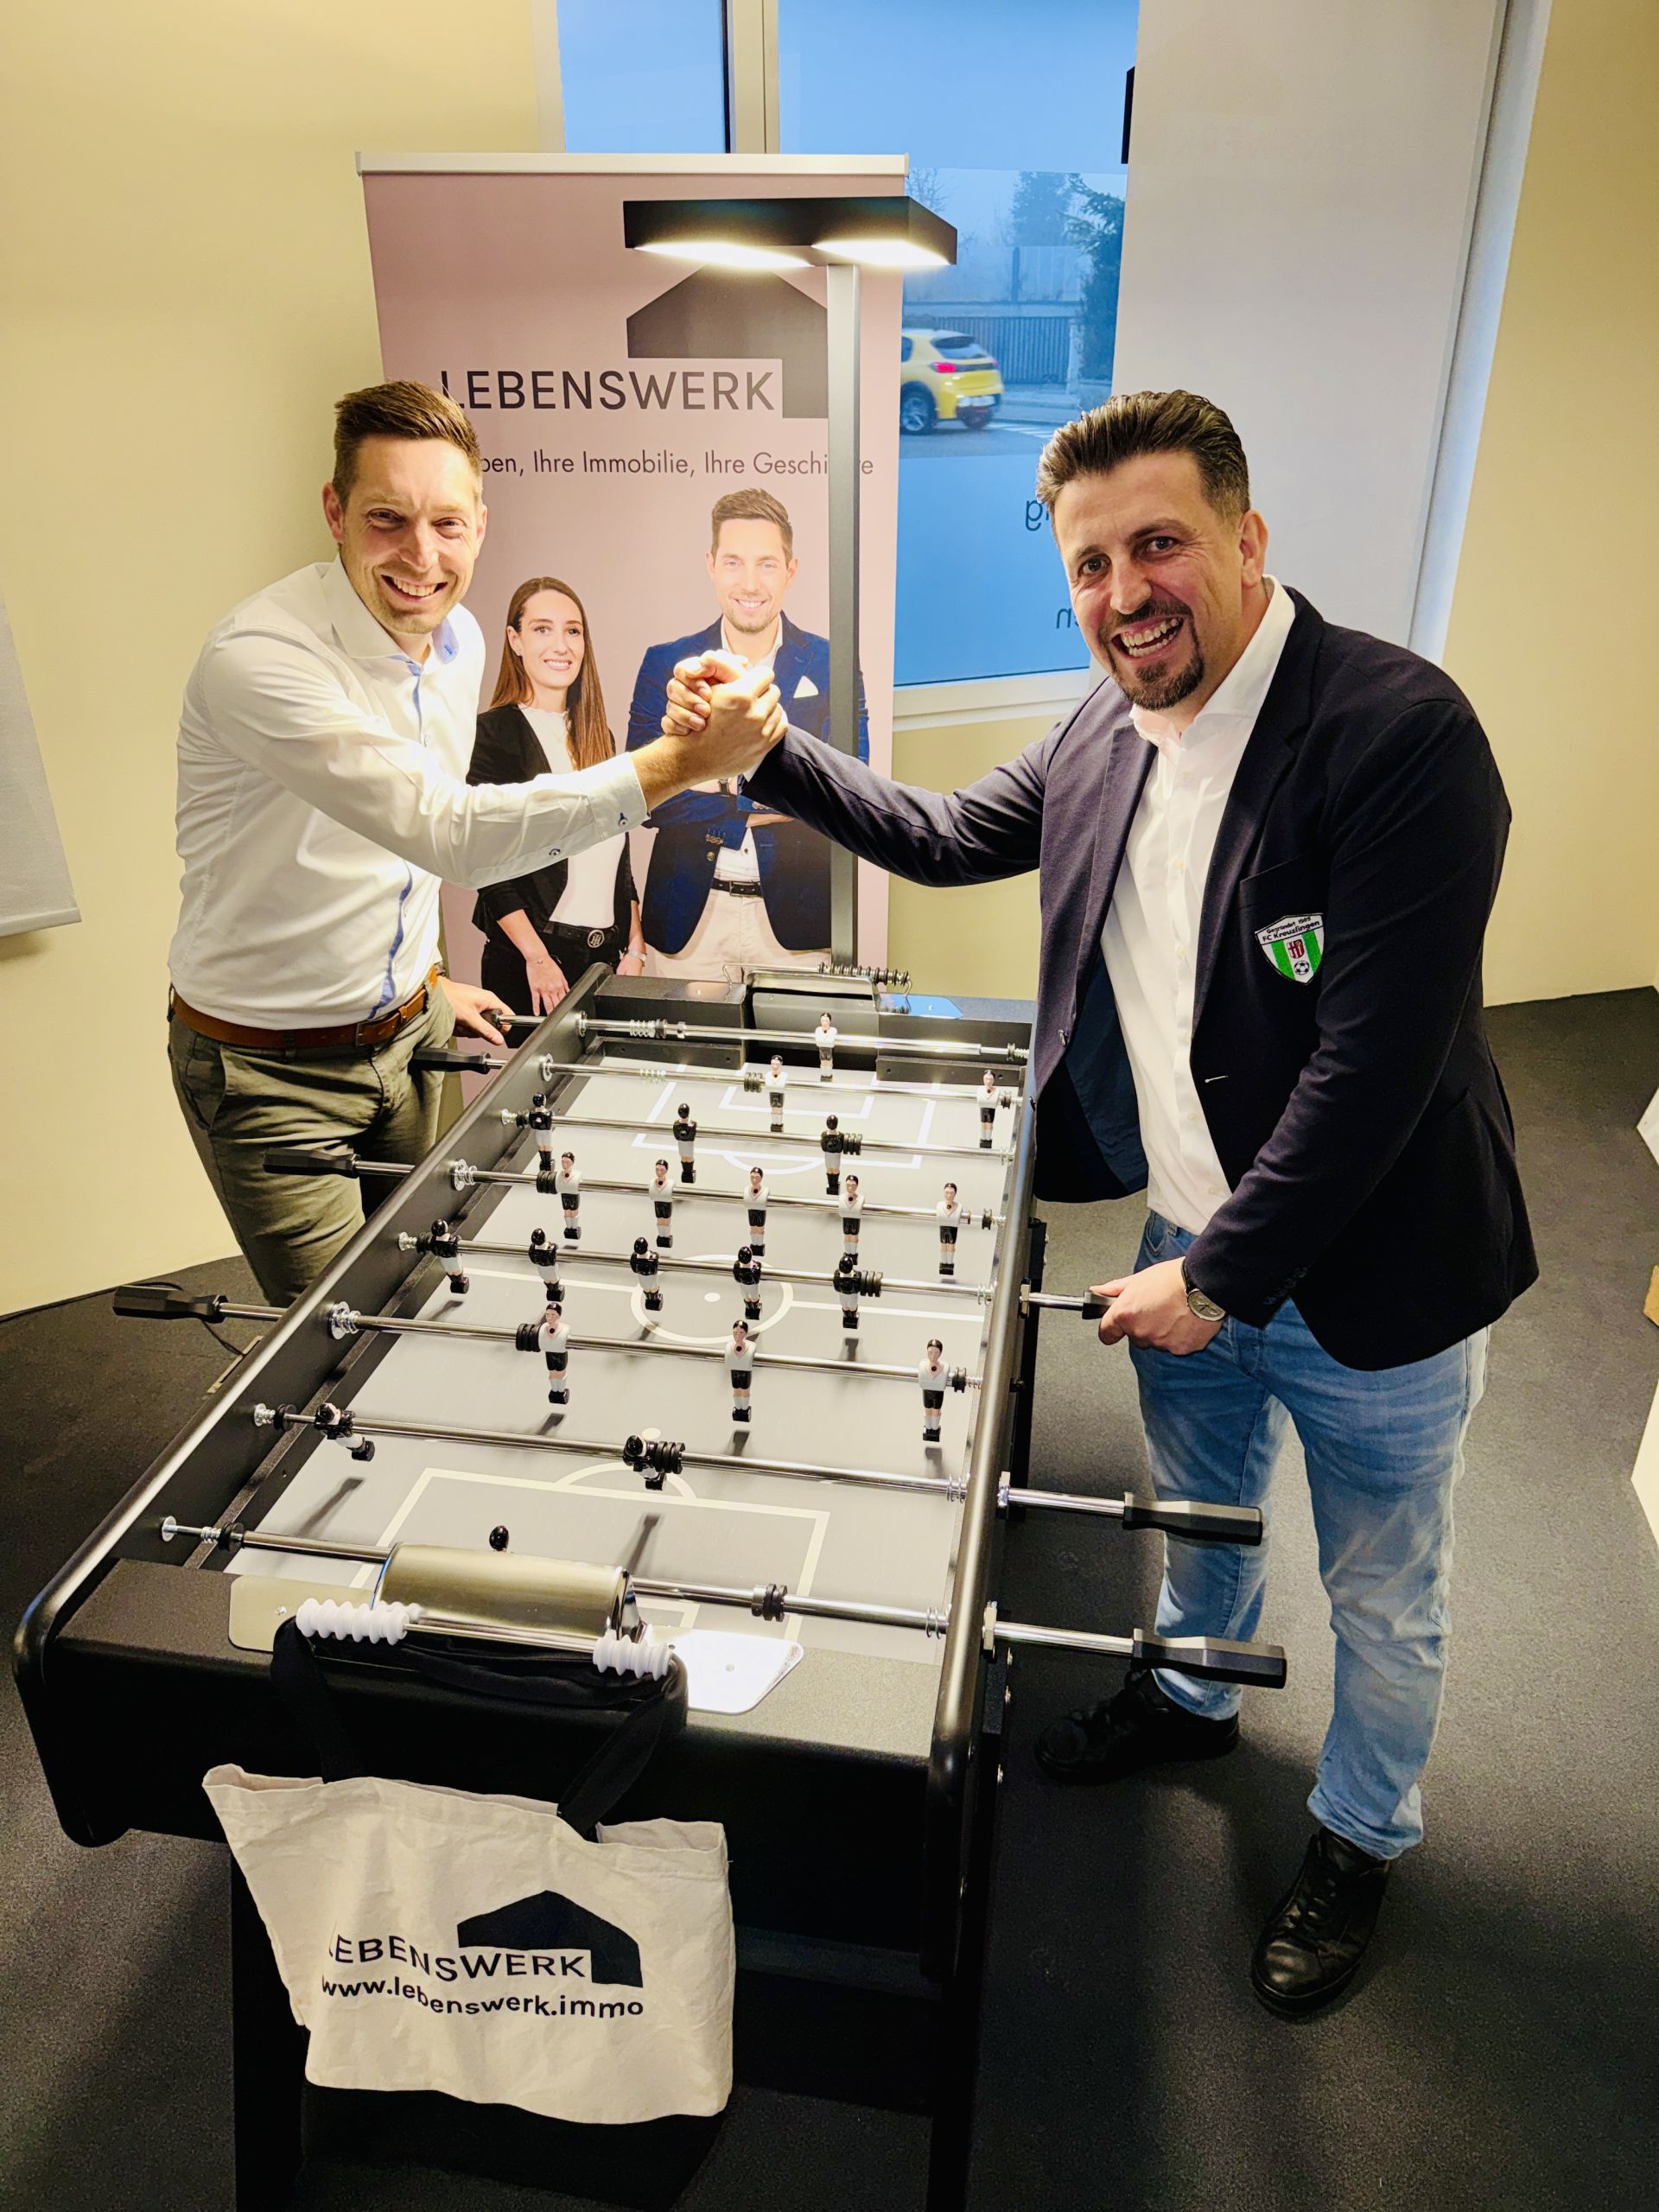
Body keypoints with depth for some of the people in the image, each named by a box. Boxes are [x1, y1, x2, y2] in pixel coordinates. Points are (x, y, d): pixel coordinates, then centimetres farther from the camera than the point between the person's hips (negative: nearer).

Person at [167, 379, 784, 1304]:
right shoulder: (260, 658, -28)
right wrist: (680, 762, -41)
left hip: (405, 1031, 7)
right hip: (271, 1062, -6)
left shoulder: (461, 640, -1)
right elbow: (451, 832, -38)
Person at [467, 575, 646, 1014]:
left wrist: (635, 950, 7)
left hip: (607, 956, 5)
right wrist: (537, 957, -16)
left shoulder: (599, 737, 14)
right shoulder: (493, 733, -5)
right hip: (528, 960, -5)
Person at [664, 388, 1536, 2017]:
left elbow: (1376, 1059, -28)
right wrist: (768, 756, 6)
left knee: (1381, 1597, 19)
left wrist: (1218, 1273, -22)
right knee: (1198, 1506, 30)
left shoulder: (1400, 732, -26)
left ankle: (1358, 1837, 47)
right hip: (1190, 1242, 6)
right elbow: (948, 839, 14)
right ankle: (1192, 1696, 60)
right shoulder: (1107, 736, -2)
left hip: (1370, 1278, -6)